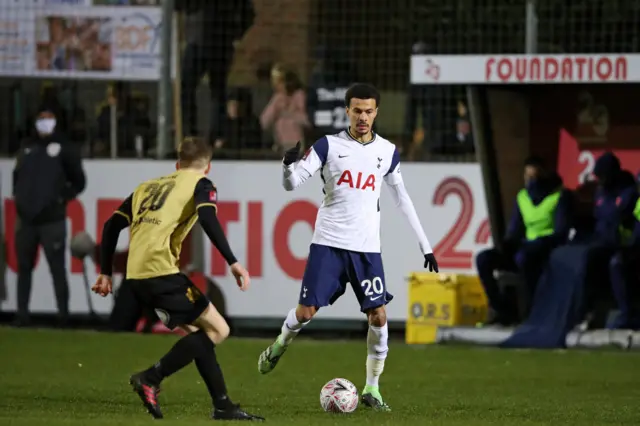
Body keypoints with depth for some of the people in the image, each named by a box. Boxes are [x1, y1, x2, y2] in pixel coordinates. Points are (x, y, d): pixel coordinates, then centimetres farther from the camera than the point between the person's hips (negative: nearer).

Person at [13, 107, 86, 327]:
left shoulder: (64, 149, 1)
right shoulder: (27, 148, 14)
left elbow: (78, 182, 2)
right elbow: (17, 176, 23)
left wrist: (61, 200, -8)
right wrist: (20, 198, 8)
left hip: (52, 220, -5)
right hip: (26, 219, 5)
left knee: (57, 269, -7)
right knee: (24, 267, 9)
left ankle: (63, 315, -5)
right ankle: (22, 314, 14)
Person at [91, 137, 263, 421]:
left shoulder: (149, 186, 27)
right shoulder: (200, 184, 8)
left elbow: (112, 225, 21)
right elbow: (208, 219, -12)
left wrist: (105, 273, 26)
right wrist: (232, 262, -17)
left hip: (136, 276, 7)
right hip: (162, 270, -7)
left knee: (200, 333, 14)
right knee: (216, 330, -2)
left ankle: (222, 406, 9)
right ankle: (151, 379, -11)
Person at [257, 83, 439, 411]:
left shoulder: (387, 152, 7)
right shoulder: (329, 146, -2)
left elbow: (401, 198, 17)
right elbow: (291, 184, -6)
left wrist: (424, 244, 16)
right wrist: (288, 165, -31)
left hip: (367, 248, 2)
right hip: (328, 244, -2)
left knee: (378, 316, -7)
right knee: (306, 311, -4)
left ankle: (371, 388, 5)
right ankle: (280, 345, 29)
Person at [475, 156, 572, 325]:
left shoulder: (560, 196, -3)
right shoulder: (522, 197, 14)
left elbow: (561, 232, -12)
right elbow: (514, 231, 15)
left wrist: (535, 244, -24)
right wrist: (507, 244, -9)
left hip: (550, 249, -6)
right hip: (527, 249, 6)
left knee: (523, 257, -40)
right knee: (483, 259, -14)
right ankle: (504, 310, -12)